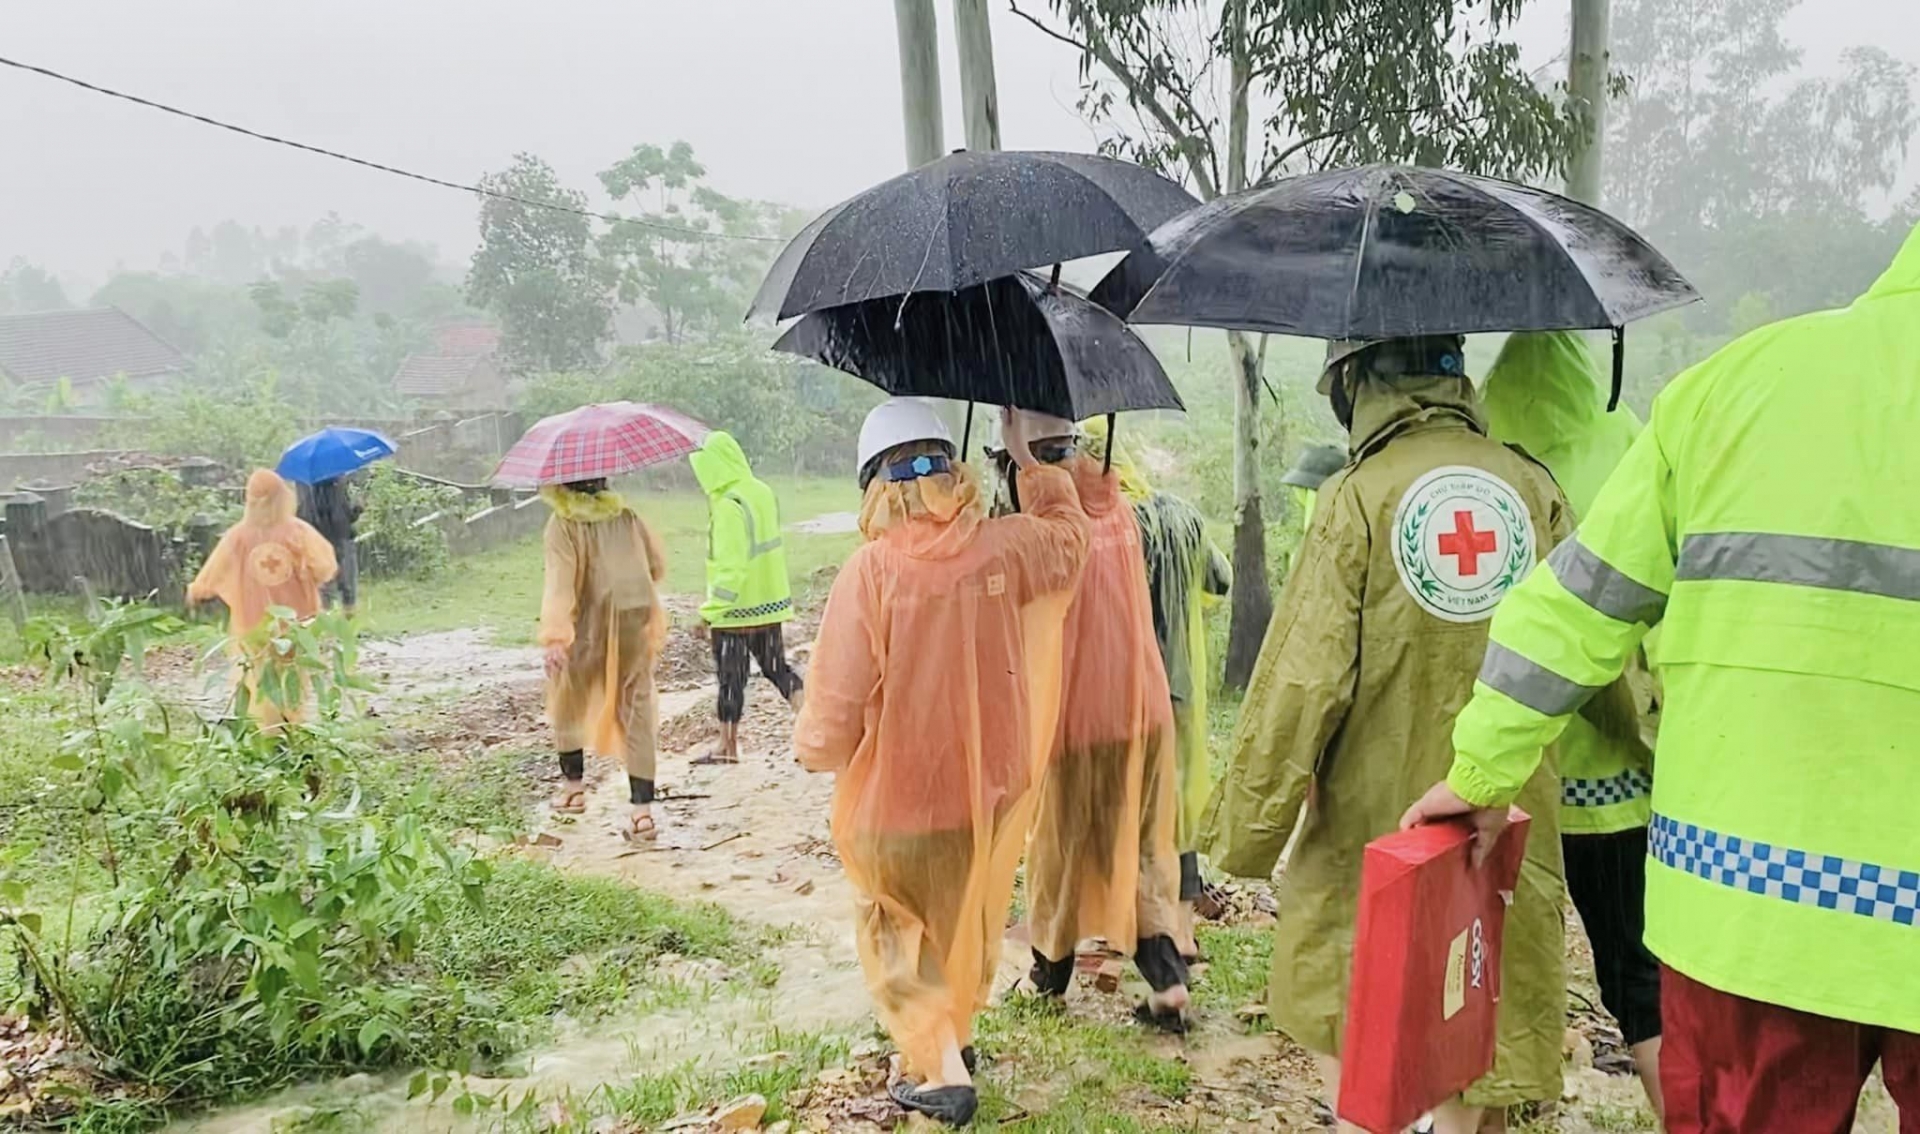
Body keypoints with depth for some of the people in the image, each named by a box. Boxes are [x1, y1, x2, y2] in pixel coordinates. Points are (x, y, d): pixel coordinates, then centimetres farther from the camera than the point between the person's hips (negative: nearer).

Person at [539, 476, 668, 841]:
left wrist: (554, 637, -26)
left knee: (569, 703, 21)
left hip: (590, 629, -3)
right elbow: (658, 566, 10)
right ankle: (642, 809, 0)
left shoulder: (562, 524, -9)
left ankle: (574, 786, 32)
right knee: (636, 710, 5)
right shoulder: (627, 516, 5)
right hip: (636, 625, 3)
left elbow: (560, 581, -20)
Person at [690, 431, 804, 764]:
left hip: (736, 610, -7)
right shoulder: (763, 492, 4)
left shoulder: (728, 504, -20)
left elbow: (729, 566, -23)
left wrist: (710, 611, -20)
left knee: (731, 679, 7)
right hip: (770, 602, 7)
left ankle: (728, 747, 19)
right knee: (777, 668, 16)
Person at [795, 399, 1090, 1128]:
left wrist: (813, 749, 1)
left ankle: (938, 1066, 11)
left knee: (898, 933, 18)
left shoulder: (870, 571, -23)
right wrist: (1028, 460, 21)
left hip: (899, 797, -4)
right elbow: (1069, 538, 13)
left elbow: (837, 704, -20)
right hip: (993, 785, 4)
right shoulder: (1002, 547, -11)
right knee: (971, 922, 26)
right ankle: (954, 1035, 43)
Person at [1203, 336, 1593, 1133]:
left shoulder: (1357, 498, -12)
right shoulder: (1532, 488, 0)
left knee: (1335, 1006, 15)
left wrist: (1245, 832, -7)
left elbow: (1301, 681, -14)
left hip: (1374, 821, -3)